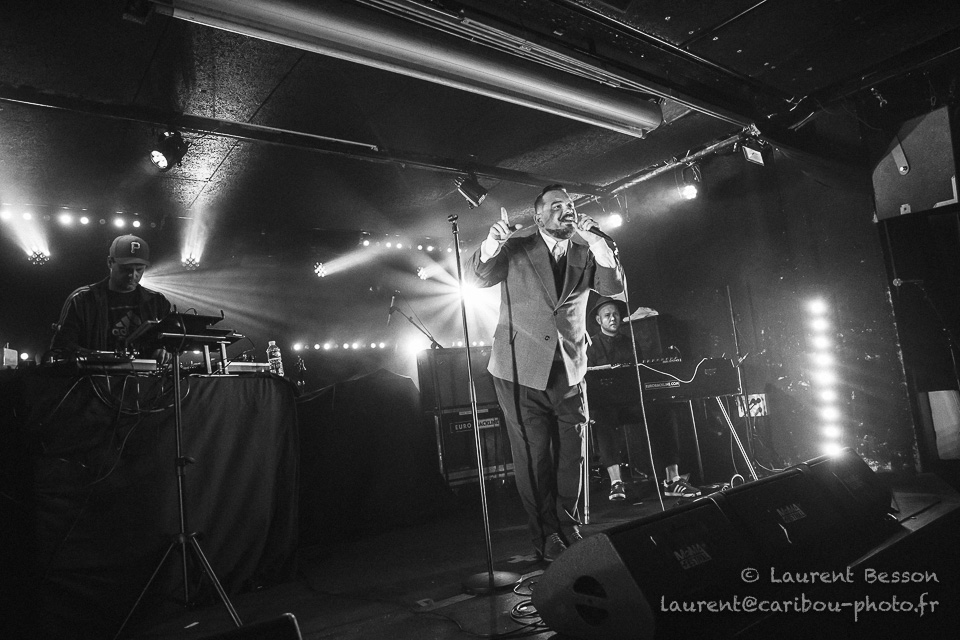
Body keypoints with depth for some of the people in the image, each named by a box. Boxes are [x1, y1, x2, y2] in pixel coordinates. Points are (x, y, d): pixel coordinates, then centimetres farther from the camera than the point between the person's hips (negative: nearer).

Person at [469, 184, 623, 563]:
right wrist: (491, 246, -23)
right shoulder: (517, 246, 3)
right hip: (521, 369, -3)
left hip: (569, 370, 3)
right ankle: (546, 536, 16)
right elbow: (479, 277, -4)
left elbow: (614, 287, -1)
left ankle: (568, 528, 28)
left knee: (570, 457, 10)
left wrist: (596, 241, -12)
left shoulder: (584, 252, 10)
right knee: (533, 458, 1)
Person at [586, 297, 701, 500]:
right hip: (605, 405, -4)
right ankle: (616, 482, -37)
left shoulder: (629, 342, 19)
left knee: (665, 413, -23)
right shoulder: (590, 345, 5)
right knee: (603, 418, -38)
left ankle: (672, 479, -24)